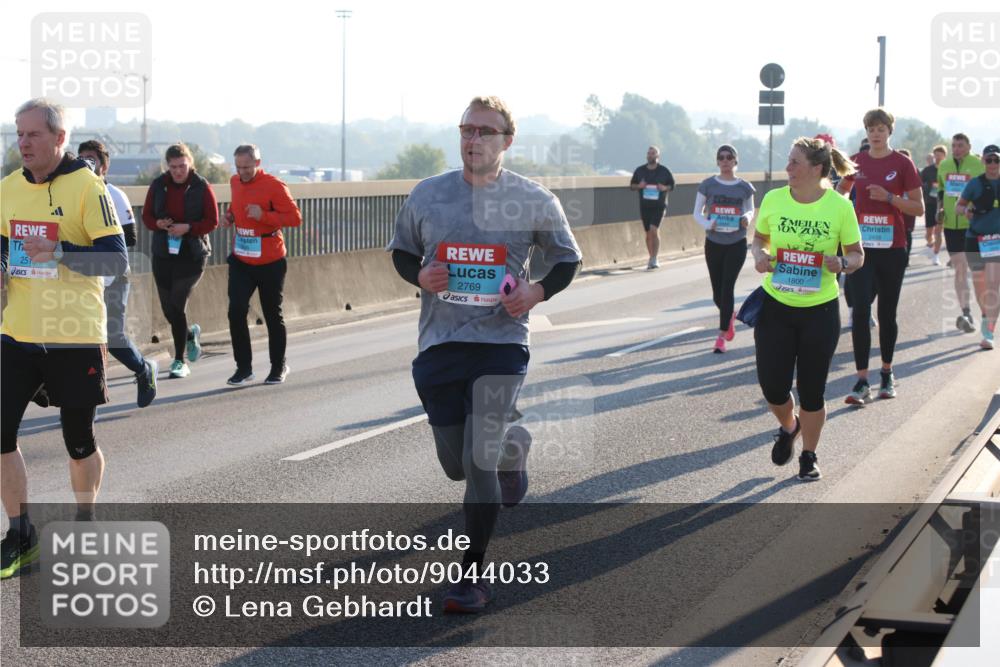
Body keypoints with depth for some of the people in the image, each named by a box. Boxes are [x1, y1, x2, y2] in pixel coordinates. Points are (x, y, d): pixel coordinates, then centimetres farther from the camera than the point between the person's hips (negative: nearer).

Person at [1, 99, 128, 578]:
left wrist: (58, 253, -25)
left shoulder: (87, 186, -10)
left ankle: (84, 525, 31)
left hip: (75, 339, -4)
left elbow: (117, 259, -14)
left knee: (79, 441, 8)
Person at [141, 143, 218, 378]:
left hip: (192, 254, -4)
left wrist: (188, 228, -18)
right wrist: (159, 224, -13)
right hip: (163, 253, 4)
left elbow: (212, 221, -4)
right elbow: (146, 216, 9)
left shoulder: (201, 187, -4)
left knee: (177, 304, -12)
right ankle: (191, 334, 41)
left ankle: (179, 360, -1)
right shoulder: (158, 185, 4)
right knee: (168, 308, 8)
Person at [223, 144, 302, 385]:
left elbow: (295, 218, -15)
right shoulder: (235, 182, 6)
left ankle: (279, 367, 23)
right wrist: (231, 215, 5)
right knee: (236, 311, -8)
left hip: (270, 263, -5)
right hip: (241, 261, 5)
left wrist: (264, 216, -25)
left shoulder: (273, 186, -13)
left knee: (273, 315, 7)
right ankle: (244, 367, 2)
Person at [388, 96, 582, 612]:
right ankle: (512, 448, 47)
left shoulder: (535, 201, -2)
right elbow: (401, 251, 16)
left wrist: (536, 292, -9)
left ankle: (473, 575, 3)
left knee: (479, 462, -12)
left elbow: (567, 259, 10)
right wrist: (419, 276, -6)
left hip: (501, 342, -3)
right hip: (439, 343, 3)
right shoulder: (427, 195, 3)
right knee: (456, 466, 11)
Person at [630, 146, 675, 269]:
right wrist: (639, 186, -9)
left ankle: (655, 259, -15)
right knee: (648, 233, 8)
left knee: (654, 230, -17)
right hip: (644, 206, 3)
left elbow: (672, 185, 10)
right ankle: (653, 258, 21)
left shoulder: (664, 171, 1)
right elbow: (632, 185, 13)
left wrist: (665, 188, -12)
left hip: (659, 205, -3)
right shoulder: (640, 170, 6)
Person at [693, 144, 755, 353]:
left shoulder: (745, 187, -1)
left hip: (737, 244, -1)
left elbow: (751, 210, 12)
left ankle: (722, 336, -4)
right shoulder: (708, 185, -3)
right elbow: (697, 212, 2)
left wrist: (747, 218, -11)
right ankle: (730, 316, 42)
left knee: (727, 288, -10)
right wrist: (707, 224, -18)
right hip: (713, 243, 2)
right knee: (717, 292, 9)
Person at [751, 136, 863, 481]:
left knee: (812, 390, 5)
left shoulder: (840, 206, -8)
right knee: (772, 386, 1)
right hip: (775, 306, 2)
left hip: (820, 310, -2)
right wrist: (759, 254, -9)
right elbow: (759, 238, 13)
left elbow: (857, 255, 1)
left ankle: (809, 456, 26)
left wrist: (843, 263, -21)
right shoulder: (773, 199, -3)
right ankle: (788, 427, 35)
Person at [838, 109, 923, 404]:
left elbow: (919, 208, -4)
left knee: (887, 314, 8)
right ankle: (862, 382, -10)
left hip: (892, 249, -1)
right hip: (862, 247, 1)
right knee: (860, 312, -9)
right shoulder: (856, 161, 5)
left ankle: (887, 374, 27)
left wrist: (889, 197, -17)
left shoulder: (902, 164, -4)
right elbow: (841, 192, 25)